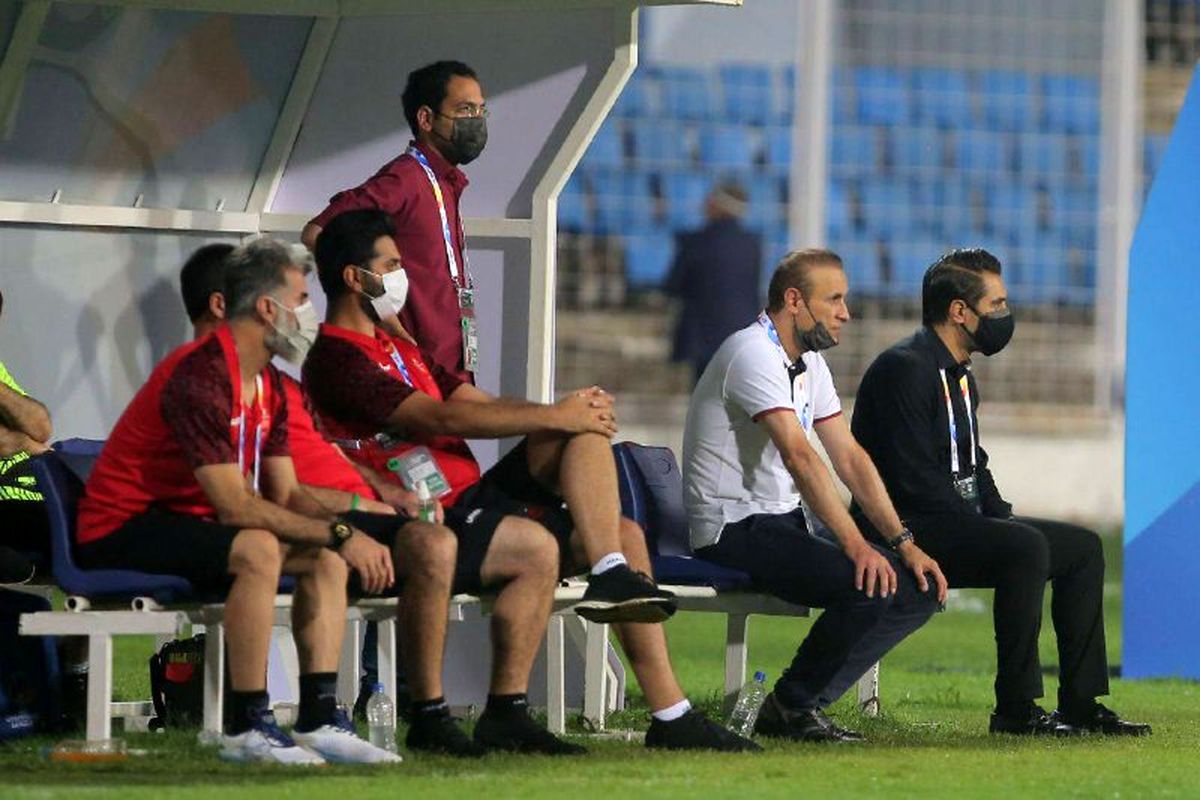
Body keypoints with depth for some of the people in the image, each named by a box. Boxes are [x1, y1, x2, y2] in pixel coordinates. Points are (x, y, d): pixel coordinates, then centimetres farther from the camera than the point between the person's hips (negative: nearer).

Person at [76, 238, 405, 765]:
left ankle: (319, 720, -8)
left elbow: (287, 495, 8)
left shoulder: (268, 387, 10)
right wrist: (340, 533, -26)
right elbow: (233, 504, -27)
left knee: (325, 557, -2)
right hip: (120, 529, -10)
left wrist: (344, 530, -13)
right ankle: (246, 728, -28)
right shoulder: (200, 376, -23)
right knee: (258, 549, -33)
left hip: (186, 524, 10)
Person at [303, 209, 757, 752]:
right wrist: (554, 417, -17)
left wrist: (571, 410, -2)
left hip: (476, 495, 9)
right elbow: (441, 418, -18)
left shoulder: (398, 349, 26)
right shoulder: (336, 362, -8)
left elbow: (482, 405, 18)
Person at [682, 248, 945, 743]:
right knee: (873, 585, -28)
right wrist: (855, 545, -35)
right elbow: (799, 457, -27)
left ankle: (802, 702, 1)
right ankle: (792, 706, -11)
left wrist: (904, 544, 0)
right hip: (736, 529, -10)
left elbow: (850, 459, 11)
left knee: (921, 585, -2)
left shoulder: (809, 363, 14)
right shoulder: (754, 353, -16)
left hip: (789, 518, 10)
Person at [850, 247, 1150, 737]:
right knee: (1026, 549, -31)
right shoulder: (906, 368, -15)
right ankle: (1016, 710, -26)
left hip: (960, 522, 11)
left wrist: (1004, 519, 6)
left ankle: (1081, 705, 3)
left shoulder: (961, 377, 19)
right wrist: (994, 530, -18)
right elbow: (913, 477, -22)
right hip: (907, 528, -11)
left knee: (1083, 547, 6)